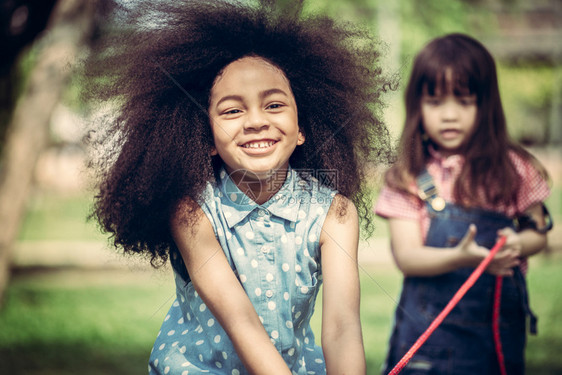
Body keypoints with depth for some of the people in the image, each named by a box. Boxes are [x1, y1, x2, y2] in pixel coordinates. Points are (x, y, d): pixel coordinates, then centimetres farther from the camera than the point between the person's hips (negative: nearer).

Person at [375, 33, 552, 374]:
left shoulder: (512, 169, 0)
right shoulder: (408, 177, -3)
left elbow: (539, 233, 9)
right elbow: (406, 256, -11)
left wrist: (517, 244, -14)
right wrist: (460, 258, -28)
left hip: (499, 322, 1)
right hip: (428, 323, -1)